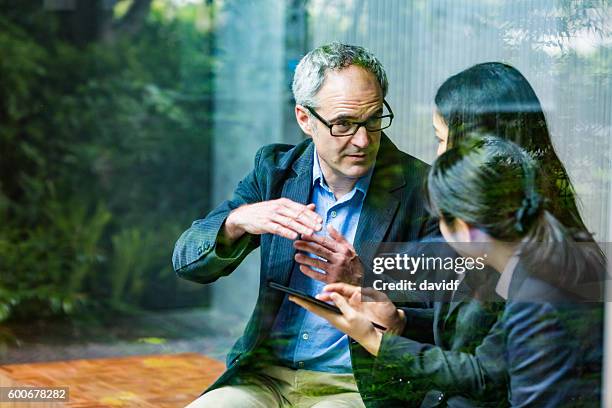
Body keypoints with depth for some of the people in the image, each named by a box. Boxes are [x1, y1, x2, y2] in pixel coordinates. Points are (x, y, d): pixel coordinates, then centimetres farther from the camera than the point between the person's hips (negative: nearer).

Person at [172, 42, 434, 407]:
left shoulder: (421, 189, -5)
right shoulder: (274, 169, 6)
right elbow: (188, 263, 2)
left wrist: (362, 282, -23)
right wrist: (237, 222, -20)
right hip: (264, 374, 3)